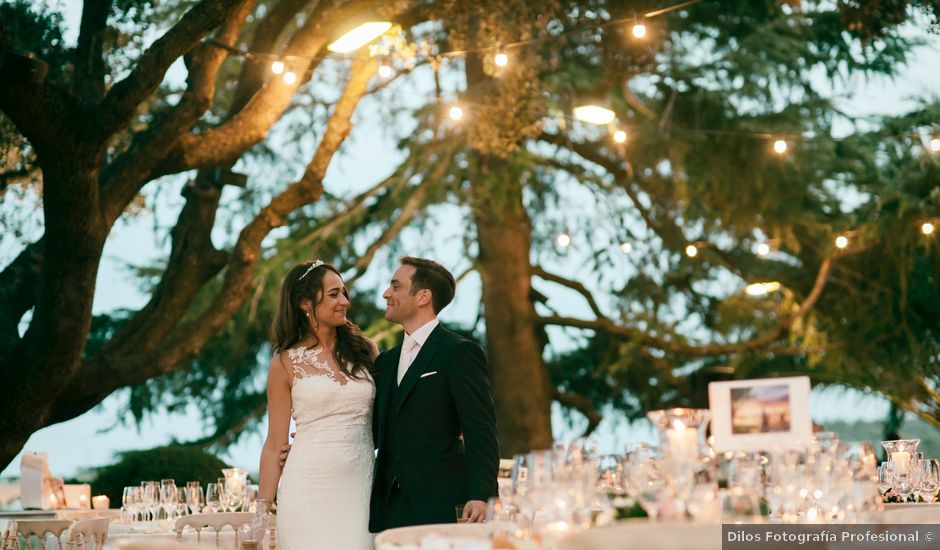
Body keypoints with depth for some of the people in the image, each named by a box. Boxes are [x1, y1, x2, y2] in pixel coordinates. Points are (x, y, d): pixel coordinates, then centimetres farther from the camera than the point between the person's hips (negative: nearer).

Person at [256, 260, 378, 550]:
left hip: (360, 487, 2)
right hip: (309, 488, -2)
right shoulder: (286, 363, 3)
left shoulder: (364, 349, 9)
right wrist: (263, 510, 0)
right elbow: (275, 443, 4)